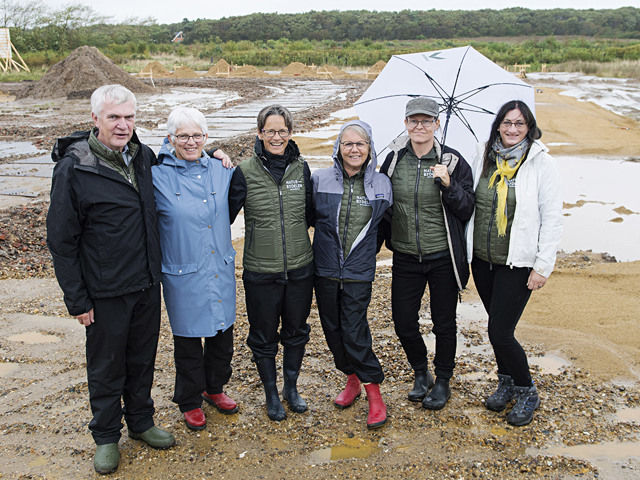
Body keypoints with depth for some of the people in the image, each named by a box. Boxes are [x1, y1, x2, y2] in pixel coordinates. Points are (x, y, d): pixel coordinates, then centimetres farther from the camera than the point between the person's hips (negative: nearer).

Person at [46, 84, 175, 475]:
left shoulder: (143, 156, 0)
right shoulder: (73, 169, -15)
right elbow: (62, 240, -11)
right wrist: (77, 299, -11)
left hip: (148, 284, 5)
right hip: (106, 292, -4)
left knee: (143, 357, 19)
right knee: (106, 366, 11)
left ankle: (141, 420, 40)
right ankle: (106, 436, 32)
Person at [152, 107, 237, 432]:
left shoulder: (219, 170, 2)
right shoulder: (158, 176, -10)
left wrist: (228, 163, 8)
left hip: (221, 270, 4)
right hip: (183, 276, -4)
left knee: (222, 335, 17)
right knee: (188, 342, 10)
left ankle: (215, 389, 42)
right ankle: (190, 402, 33)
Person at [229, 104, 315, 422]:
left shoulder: (301, 168, 1)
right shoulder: (245, 172, -9)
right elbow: (226, 215, -4)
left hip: (300, 268, 3)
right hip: (261, 273, -3)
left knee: (296, 331, 18)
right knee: (264, 336, 12)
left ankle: (291, 387, 40)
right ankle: (271, 393, 35)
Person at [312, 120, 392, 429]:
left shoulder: (382, 184, 1)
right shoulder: (320, 180, -3)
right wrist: (328, 238, 4)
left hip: (359, 273, -2)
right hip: (325, 269, 2)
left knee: (354, 331, -6)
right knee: (332, 330, 10)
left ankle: (373, 391, 10)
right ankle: (352, 378, 31)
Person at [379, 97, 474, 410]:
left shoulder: (452, 161, -6)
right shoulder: (394, 160, 1)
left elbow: (467, 211, -8)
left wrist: (448, 185, -22)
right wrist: (387, 235, -1)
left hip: (443, 258, -2)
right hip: (405, 258, 3)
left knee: (443, 323, 9)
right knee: (403, 322, 8)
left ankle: (443, 381, 31)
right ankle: (420, 373, 35)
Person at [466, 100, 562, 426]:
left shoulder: (542, 163, -9)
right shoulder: (483, 157, 3)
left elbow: (552, 218, -8)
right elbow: (470, 203, 12)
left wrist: (543, 266, -11)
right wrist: (466, 249, 9)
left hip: (518, 264, -4)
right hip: (482, 259, 5)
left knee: (500, 332, -6)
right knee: (497, 326, 16)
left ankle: (527, 393, 18)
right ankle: (506, 382, 39)